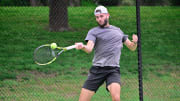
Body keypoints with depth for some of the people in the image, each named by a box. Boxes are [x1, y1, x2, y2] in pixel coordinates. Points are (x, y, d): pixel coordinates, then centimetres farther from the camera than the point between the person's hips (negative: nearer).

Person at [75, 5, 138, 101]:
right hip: (97, 69, -1)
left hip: (113, 69, 1)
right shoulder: (93, 31, 6)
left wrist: (134, 42, -1)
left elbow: (132, 47, 23)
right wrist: (82, 47, -36)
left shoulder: (118, 30, 19)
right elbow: (89, 49, -12)